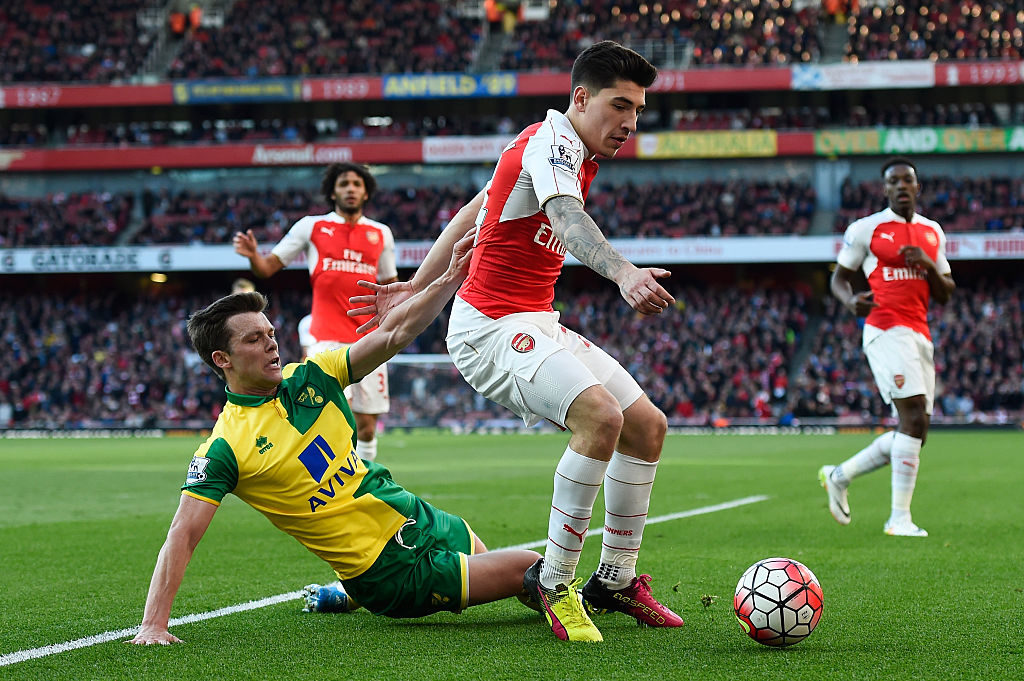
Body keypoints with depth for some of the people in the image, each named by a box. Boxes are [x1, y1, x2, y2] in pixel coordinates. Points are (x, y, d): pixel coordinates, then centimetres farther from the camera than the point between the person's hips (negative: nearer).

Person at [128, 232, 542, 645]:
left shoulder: (309, 378, 1)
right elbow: (182, 538, -20)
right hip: (394, 571, -6)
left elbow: (394, 335, -1)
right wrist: (153, 626, -30)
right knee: (528, 569, -8)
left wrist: (451, 278, -14)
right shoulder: (224, 449, -16)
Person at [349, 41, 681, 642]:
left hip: (537, 323, 10)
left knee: (648, 427, 7)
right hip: (491, 327, -10)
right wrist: (623, 273, -58)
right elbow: (567, 218, -40)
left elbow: (472, 213, 21)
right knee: (601, 415, -30)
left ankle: (615, 580, 20)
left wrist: (416, 288, 22)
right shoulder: (552, 143, -17)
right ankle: (553, 581, -18)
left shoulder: (564, 148, 14)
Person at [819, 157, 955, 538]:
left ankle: (839, 476, 24)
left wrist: (928, 264, -2)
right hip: (885, 330, -7)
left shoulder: (932, 232, 17)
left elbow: (945, 295, 18)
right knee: (914, 417, -19)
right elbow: (839, 278, 9)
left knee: (913, 432, 6)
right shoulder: (866, 229, 2)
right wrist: (850, 300, -14)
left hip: (920, 334, 7)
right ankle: (900, 518, -16)